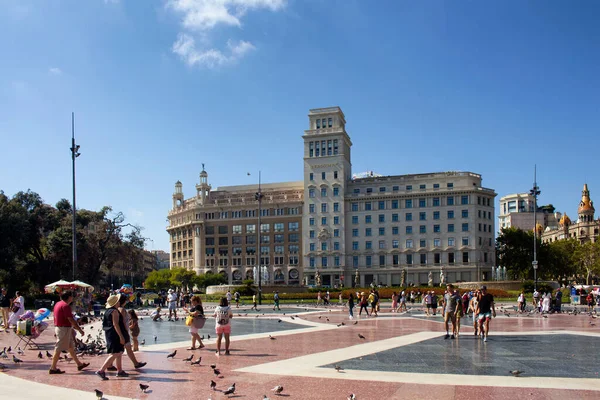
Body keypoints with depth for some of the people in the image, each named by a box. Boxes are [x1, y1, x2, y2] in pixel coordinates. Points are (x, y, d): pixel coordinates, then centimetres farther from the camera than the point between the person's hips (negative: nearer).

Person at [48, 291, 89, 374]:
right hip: (64, 329, -10)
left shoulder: (58, 304, 12)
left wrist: (55, 330, 26)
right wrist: (80, 329, -16)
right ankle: (53, 368, 2)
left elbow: (55, 318, 19)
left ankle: (79, 364, 23)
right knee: (59, 349, -4)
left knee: (71, 347, 15)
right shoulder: (65, 306, -18)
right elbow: (71, 319, -21)